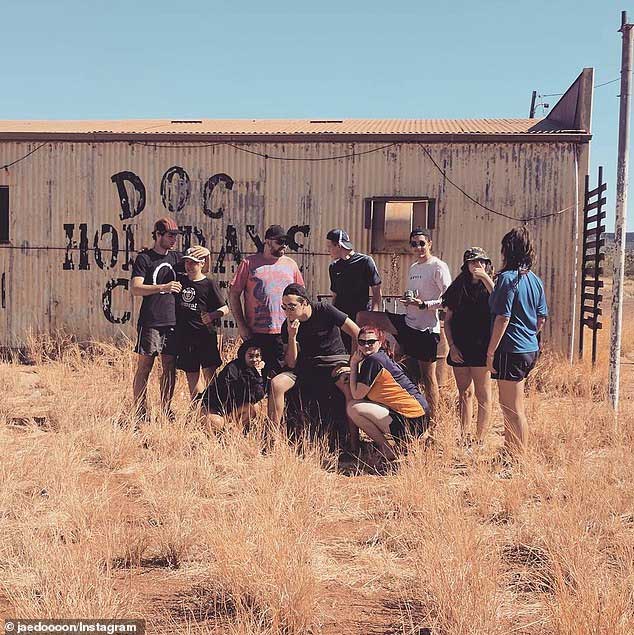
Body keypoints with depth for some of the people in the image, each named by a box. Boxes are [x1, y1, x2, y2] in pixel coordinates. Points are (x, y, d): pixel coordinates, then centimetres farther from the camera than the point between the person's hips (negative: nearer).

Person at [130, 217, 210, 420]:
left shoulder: (175, 257, 14)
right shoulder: (144, 258, -2)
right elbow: (135, 289, -12)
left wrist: (206, 255, 2)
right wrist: (163, 287, -24)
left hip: (172, 321, 5)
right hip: (150, 322, -5)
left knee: (170, 367, 7)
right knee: (144, 367, -2)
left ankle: (166, 410, 15)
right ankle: (140, 413, 2)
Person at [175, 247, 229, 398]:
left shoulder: (209, 284, -1)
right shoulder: (179, 279, 9)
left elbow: (225, 308, 0)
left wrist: (212, 315, -19)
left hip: (205, 335, -4)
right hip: (184, 335, 4)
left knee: (209, 373, -10)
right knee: (192, 375, 7)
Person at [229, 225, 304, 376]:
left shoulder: (291, 264, 11)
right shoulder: (249, 263, 1)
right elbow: (234, 294, 2)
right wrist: (241, 325, -4)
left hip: (284, 333, 2)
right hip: (255, 333, -2)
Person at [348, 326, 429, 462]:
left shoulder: (373, 360, -13)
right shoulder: (384, 357, 16)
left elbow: (357, 395, -8)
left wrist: (353, 365, -1)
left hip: (410, 422, -10)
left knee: (353, 408, -11)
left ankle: (386, 450, -1)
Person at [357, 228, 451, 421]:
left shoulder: (438, 267, -9)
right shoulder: (413, 268, 16)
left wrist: (423, 304, -23)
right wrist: (407, 299, 4)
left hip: (427, 328, -8)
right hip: (408, 322, 8)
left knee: (428, 376, -2)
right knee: (363, 317, 0)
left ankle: (434, 421, 7)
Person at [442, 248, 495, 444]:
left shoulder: (488, 286, 1)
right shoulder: (458, 288, 10)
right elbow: (447, 321, 11)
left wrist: (485, 277, -23)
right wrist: (452, 347, 2)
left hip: (481, 348, -4)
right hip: (460, 350, 4)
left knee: (483, 396, 0)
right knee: (464, 395, 11)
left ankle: (479, 440, 5)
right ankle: (463, 439, 17)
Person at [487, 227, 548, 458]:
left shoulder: (508, 278, -15)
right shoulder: (535, 280, 10)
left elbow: (503, 318, -19)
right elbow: (541, 318, 14)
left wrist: (491, 352, -15)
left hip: (511, 351, -9)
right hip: (531, 350, 9)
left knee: (514, 410, -2)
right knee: (510, 405, 20)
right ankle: (509, 453, 31)